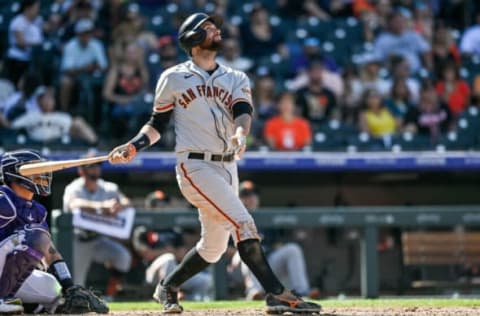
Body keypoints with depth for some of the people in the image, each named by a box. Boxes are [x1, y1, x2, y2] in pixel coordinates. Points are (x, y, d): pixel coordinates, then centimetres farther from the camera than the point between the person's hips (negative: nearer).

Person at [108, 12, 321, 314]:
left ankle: (167, 288, 31)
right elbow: (158, 123, 9)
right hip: (195, 167, -6)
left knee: (213, 247, 10)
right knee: (244, 223, -19)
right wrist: (133, 147, -7)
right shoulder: (173, 78, 2)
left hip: (228, 167, 6)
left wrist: (240, 133, -29)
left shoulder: (236, 79, 12)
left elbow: (243, 111, -6)